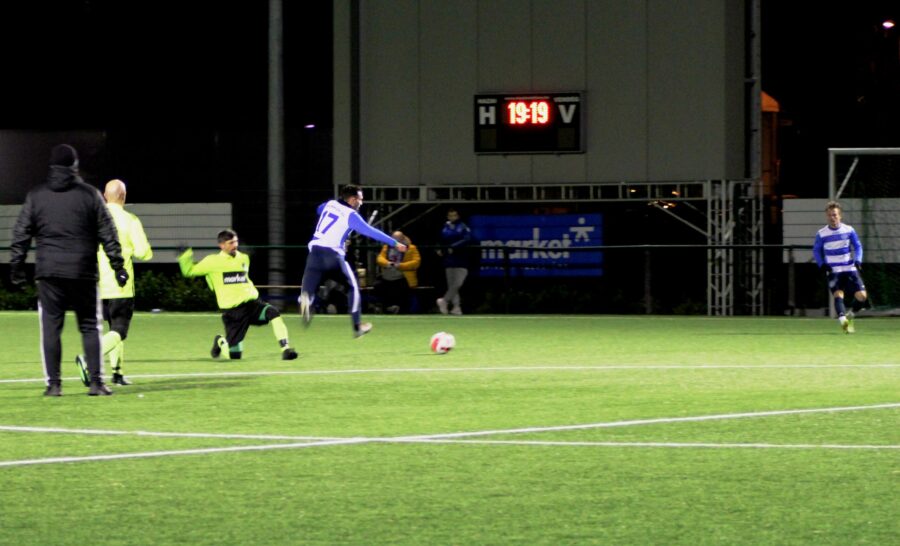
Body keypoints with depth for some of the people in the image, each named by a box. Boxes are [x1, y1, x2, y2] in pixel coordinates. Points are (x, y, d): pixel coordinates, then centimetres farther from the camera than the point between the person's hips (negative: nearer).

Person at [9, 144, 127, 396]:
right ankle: (95, 382, 1)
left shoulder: (35, 197, 5)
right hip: (83, 271, 0)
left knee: (50, 328, 4)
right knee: (90, 327, 6)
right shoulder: (90, 195, 2)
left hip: (48, 272, 0)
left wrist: (16, 269, 11)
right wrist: (118, 266, 7)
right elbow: (108, 235, 2)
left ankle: (53, 383, 0)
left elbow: (20, 236, 5)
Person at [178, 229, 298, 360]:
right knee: (234, 355, -2)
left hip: (251, 303, 3)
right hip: (232, 311, -3)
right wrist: (185, 255, -7)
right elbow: (188, 271, 5)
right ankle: (220, 342, 33)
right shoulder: (213, 261, 0)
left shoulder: (244, 258, 14)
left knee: (273, 313, -30)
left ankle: (285, 349, -30)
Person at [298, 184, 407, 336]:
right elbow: (371, 232, -7)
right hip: (333, 254, -4)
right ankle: (357, 326, 17)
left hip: (315, 250, 5)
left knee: (309, 287, 0)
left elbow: (319, 210, 37)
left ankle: (305, 299, -39)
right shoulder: (351, 215, -4)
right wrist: (395, 243, -3)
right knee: (353, 285, 14)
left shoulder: (330, 204, 14)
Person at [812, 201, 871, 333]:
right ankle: (843, 320, -36)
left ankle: (850, 315, 19)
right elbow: (816, 250, 9)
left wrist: (858, 261, -10)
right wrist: (822, 265, -7)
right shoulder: (821, 234, -2)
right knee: (838, 294, -24)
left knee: (862, 296, -8)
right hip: (833, 272, -1)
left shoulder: (849, 230, -1)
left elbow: (858, 246, 8)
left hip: (850, 269, 1)